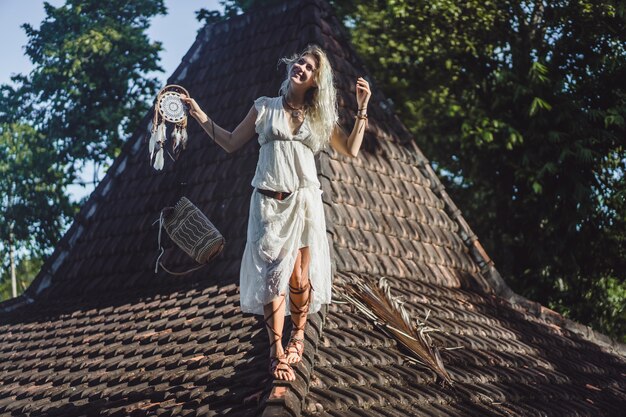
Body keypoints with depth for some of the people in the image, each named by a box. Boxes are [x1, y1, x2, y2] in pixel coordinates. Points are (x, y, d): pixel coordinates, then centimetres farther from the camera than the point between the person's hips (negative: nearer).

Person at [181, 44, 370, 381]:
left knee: (300, 277, 0)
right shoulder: (265, 107, 10)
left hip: (304, 202, 1)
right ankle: (277, 353, -4)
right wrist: (197, 113, 10)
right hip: (269, 202, -1)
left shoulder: (320, 117, 12)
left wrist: (362, 108, 7)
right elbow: (231, 143, 13)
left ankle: (298, 335, 22)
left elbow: (351, 150, 11)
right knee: (273, 276, -7)